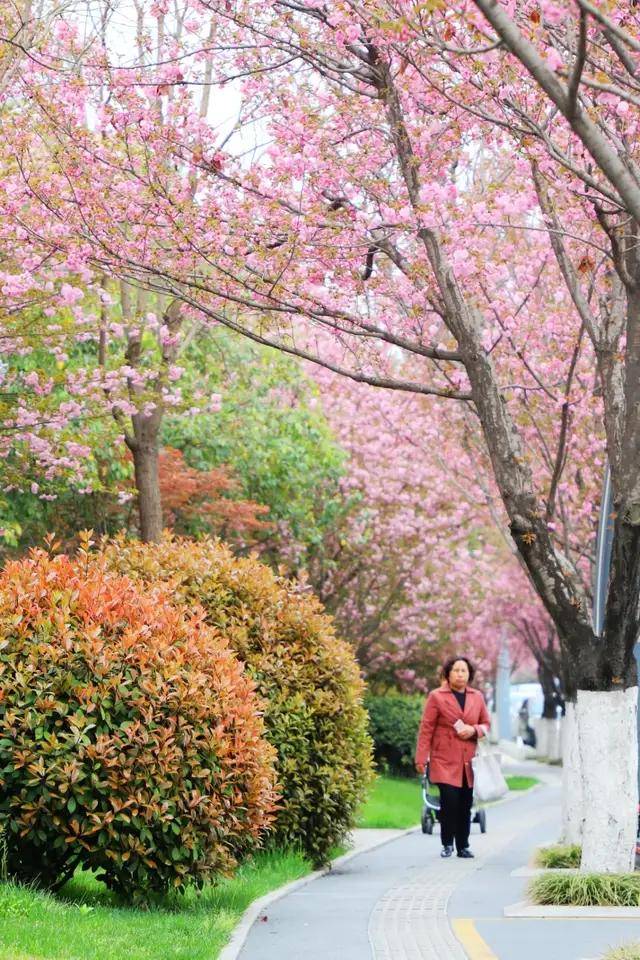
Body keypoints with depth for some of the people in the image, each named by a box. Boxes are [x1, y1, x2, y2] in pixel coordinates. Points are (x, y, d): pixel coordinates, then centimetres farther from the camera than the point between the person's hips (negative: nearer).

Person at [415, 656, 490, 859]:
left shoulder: (477, 697, 13)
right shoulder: (436, 697, 1)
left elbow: (486, 724, 19)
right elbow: (426, 729, -1)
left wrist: (473, 730, -4)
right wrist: (421, 758, -6)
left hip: (468, 762, 4)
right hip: (445, 761, -4)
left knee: (466, 805, 3)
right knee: (449, 801, -12)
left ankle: (463, 846, 14)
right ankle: (447, 844, 3)